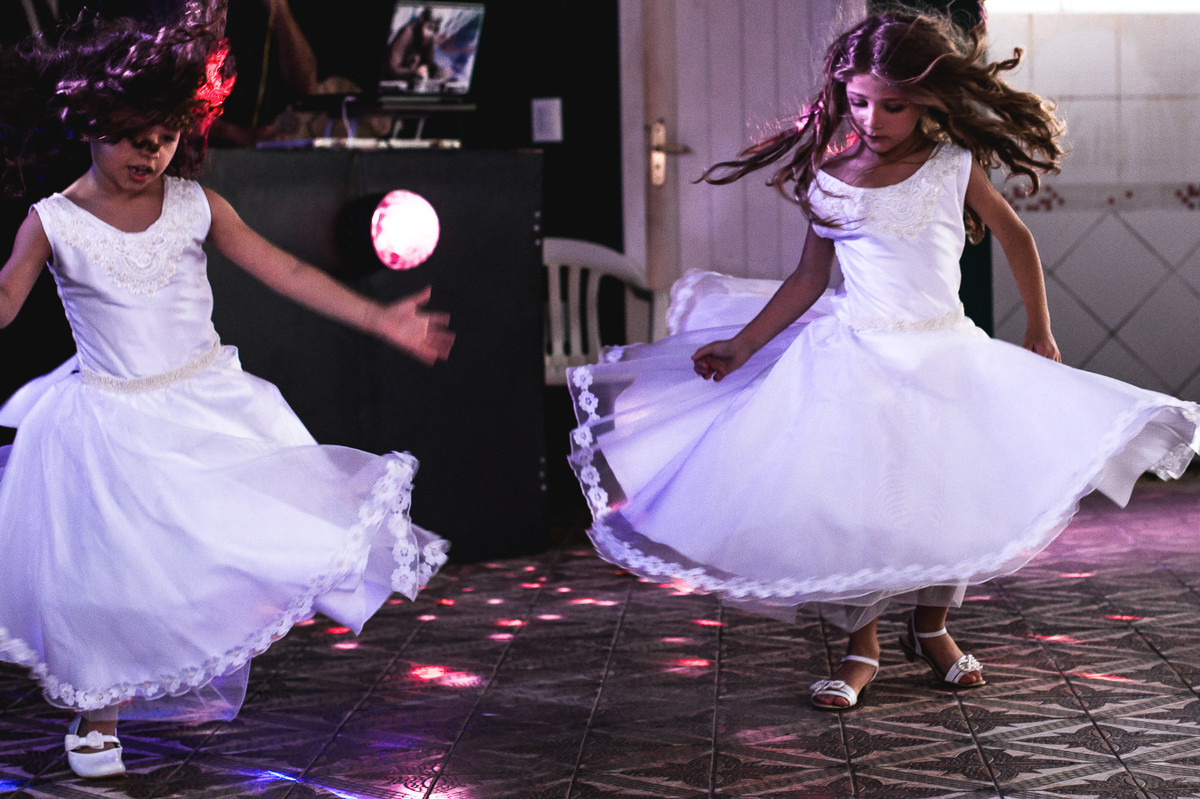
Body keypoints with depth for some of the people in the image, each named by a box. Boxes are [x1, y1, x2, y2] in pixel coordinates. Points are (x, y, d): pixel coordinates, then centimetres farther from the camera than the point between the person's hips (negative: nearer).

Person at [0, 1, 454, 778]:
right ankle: (99, 720, 24)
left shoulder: (196, 206, -3)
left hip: (210, 407, 3)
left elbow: (283, 269, -1)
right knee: (111, 571, 2)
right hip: (109, 421, -3)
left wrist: (378, 318, -4)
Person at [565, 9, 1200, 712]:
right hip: (854, 358, 0)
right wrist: (743, 346, 1)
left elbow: (1016, 237, 11)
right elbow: (809, 279, 6)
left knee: (953, 492, -3)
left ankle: (931, 627, 23)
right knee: (849, 498, -5)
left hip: (946, 357, 0)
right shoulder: (828, 179, -2)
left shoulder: (954, 169, -4)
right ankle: (862, 648, 12)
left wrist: (1040, 331, 16)